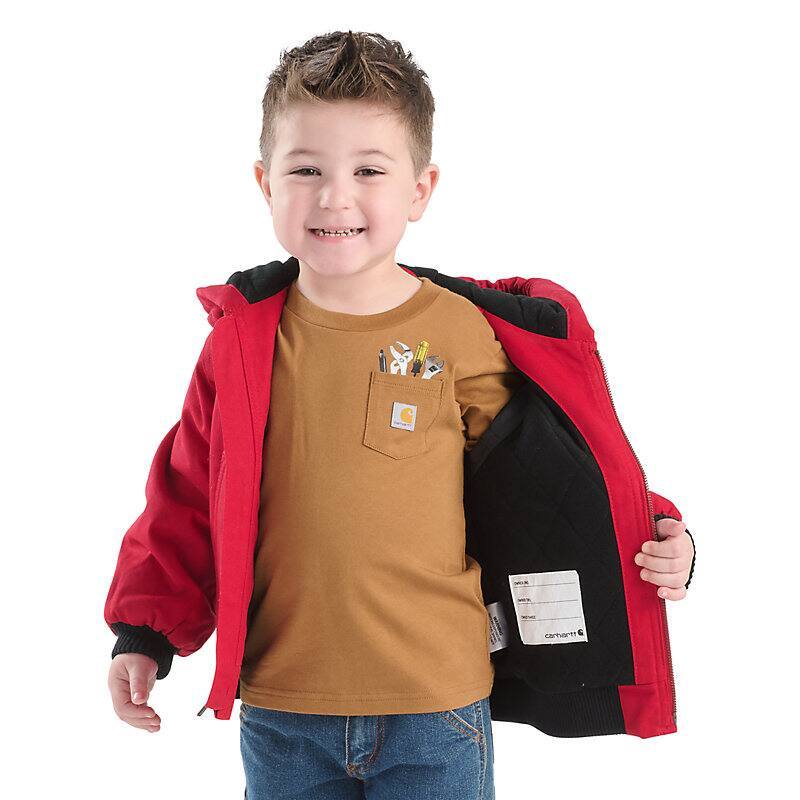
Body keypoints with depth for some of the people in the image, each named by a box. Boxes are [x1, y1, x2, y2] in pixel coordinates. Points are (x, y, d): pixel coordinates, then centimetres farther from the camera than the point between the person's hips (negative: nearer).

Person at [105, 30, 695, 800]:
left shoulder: (463, 333, -7)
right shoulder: (243, 338, -1)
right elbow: (187, 500, 8)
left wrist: (646, 540, -10)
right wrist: (144, 633, 4)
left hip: (435, 710, -2)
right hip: (281, 714, 2)